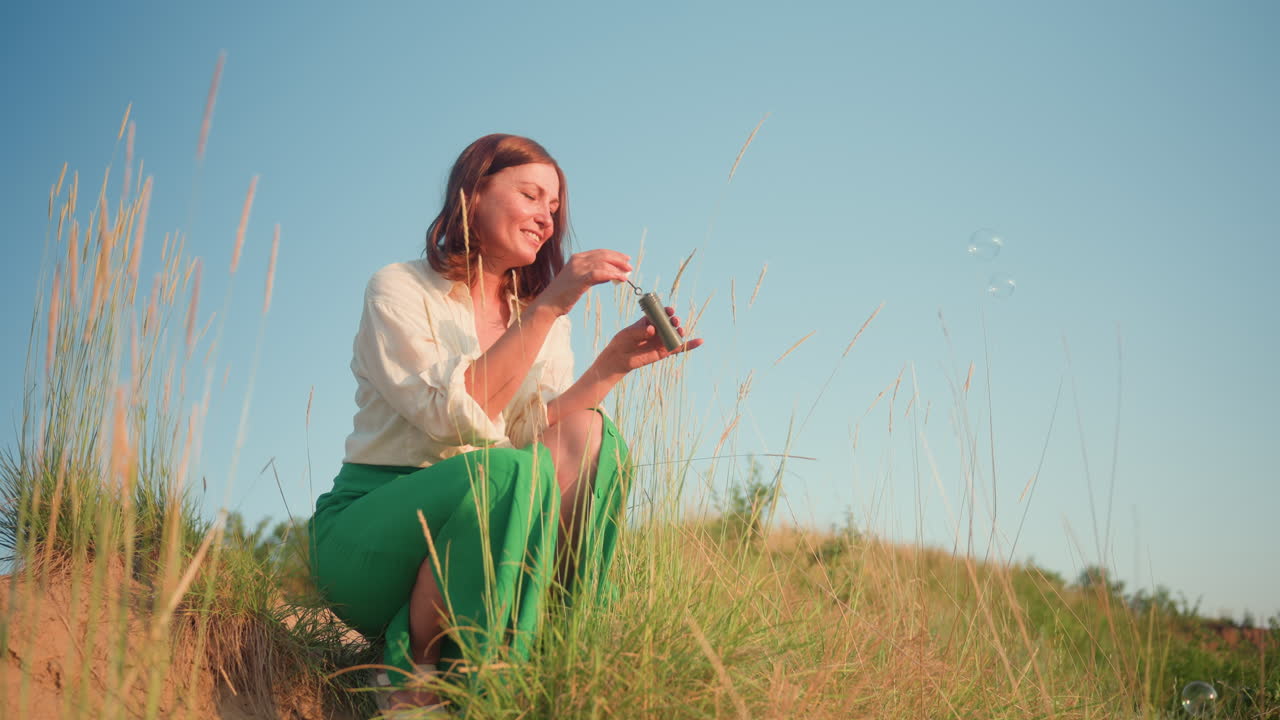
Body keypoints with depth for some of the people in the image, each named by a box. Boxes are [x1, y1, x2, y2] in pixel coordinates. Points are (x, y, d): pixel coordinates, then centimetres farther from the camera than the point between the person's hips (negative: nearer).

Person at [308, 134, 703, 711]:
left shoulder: (538, 313, 13)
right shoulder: (399, 289, -6)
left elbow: (538, 430, -3)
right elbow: (454, 414, -22)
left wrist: (613, 364, -18)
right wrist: (549, 306, -25)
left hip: (476, 520, 5)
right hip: (365, 539, -5)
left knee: (589, 435, -19)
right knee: (511, 471, -33)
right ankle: (415, 668, -16)